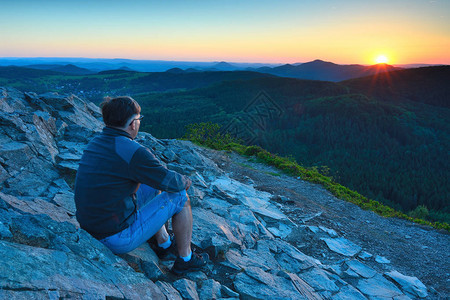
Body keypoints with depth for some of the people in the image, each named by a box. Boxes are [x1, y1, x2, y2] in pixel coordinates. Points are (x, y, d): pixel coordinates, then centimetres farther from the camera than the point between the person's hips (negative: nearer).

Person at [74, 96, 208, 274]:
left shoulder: (94, 143, 4)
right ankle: (185, 259, 19)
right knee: (180, 197, 2)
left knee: (151, 187, 23)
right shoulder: (134, 152, -24)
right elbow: (172, 182, -13)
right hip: (120, 239, -8)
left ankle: (163, 244, 35)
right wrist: (185, 181, 11)